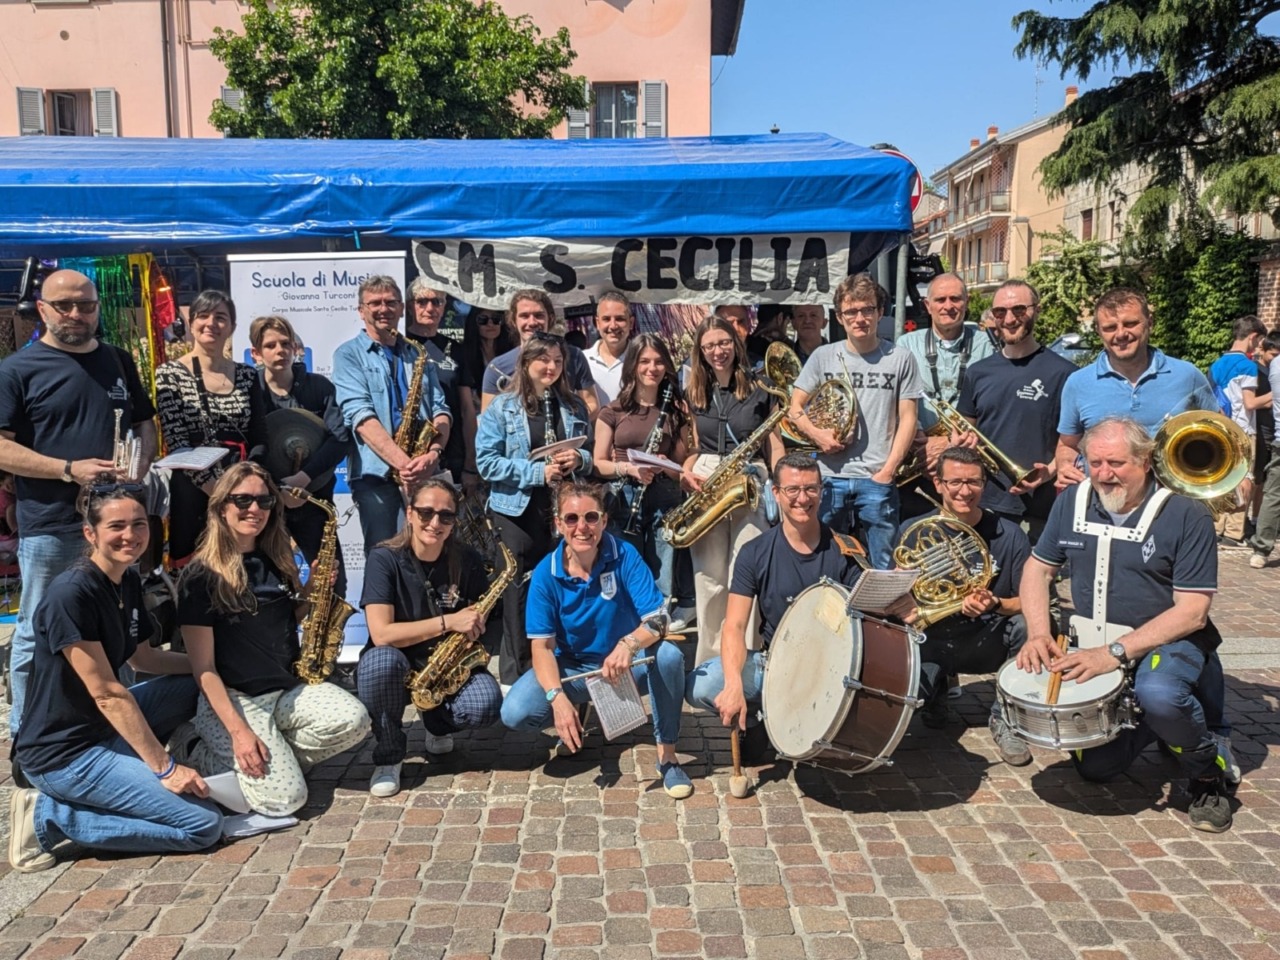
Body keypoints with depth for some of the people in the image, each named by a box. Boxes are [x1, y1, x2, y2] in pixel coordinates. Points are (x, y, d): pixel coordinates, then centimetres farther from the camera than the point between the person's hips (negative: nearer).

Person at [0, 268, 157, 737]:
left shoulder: (119, 361, 10)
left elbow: (144, 422, 16)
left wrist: (142, 460, -5)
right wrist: (69, 469, -21)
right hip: (50, 527, -4)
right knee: (38, 634, 5)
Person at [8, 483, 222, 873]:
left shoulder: (129, 581, 3)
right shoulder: (71, 593, -23)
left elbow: (143, 657, 17)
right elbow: (106, 693, -22)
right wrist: (164, 767, -20)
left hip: (102, 726, 9)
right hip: (63, 753, -9)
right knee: (205, 825, -11)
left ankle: (129, 772, 9)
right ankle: (48, 816, -4)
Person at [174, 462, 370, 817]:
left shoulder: (277, 560, 9)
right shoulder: (202, 575, -9)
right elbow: (204, 668, -11)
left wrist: (313, 592, 2)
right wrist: (238, 731, -20)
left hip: (289, 690, 5)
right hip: (232, 700, -5)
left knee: (354, 721, -21)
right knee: (284, 798, -18)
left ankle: (277, 756, 1)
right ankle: (196, 749, 6)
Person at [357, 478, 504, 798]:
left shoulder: (467, 561, -7)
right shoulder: (384, 559, -15)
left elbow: (478, 622, 9)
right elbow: (381, 634, -25)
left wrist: (474, 626, -15)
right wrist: (447, 622, -28)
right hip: (397, 667, -2)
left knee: (487, 705, -28)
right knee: (383, 661, -37)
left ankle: (439, 724, 10)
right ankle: (388, 755, -11)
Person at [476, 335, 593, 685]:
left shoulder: (574, 405, 11)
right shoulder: (502, 407, -1)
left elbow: (590, 453, 17)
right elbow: (486, 461, -8)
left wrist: (579, 459, -8)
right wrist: (537, 472, -16)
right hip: (519, 511, -3)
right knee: (520, 594, 3)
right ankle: (518, 675, 16)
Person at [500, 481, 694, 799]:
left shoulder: (625, 557, -17)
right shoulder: (546, 573, -14)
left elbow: (656, 621, -22)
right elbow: (542, 644, -15)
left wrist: (628, 644, -45)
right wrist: (557, 697, -32)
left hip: (627, 665, -1)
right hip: (572, 667, 1)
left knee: (669, 656, -33)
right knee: (515, 713, -23)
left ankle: (667, 755, -14)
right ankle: (576, 722, 11)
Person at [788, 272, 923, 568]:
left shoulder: (900, 359, 4)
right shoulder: (823, 356, 7)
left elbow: (907, 418, 3)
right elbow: (795, 407, 9)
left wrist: (888, 469, -6)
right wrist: (817, 434, -11)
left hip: (877, 479, -1)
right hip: (829, 477, 1)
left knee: (884, 566, 3)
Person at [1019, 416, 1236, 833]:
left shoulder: (1186, 515, -15)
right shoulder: (1073, 502, -1)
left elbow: (1192, 611, -19)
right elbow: (1038, 569, 6)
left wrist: (1116, 652, -29)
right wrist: (1038, 634, -12)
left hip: (1167, 642, -4)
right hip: (1094, 647, 4)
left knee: (1156, 693, -38)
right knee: (1094, 767, -2)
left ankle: (1208, 768, -6)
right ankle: (1149, 723, 28)